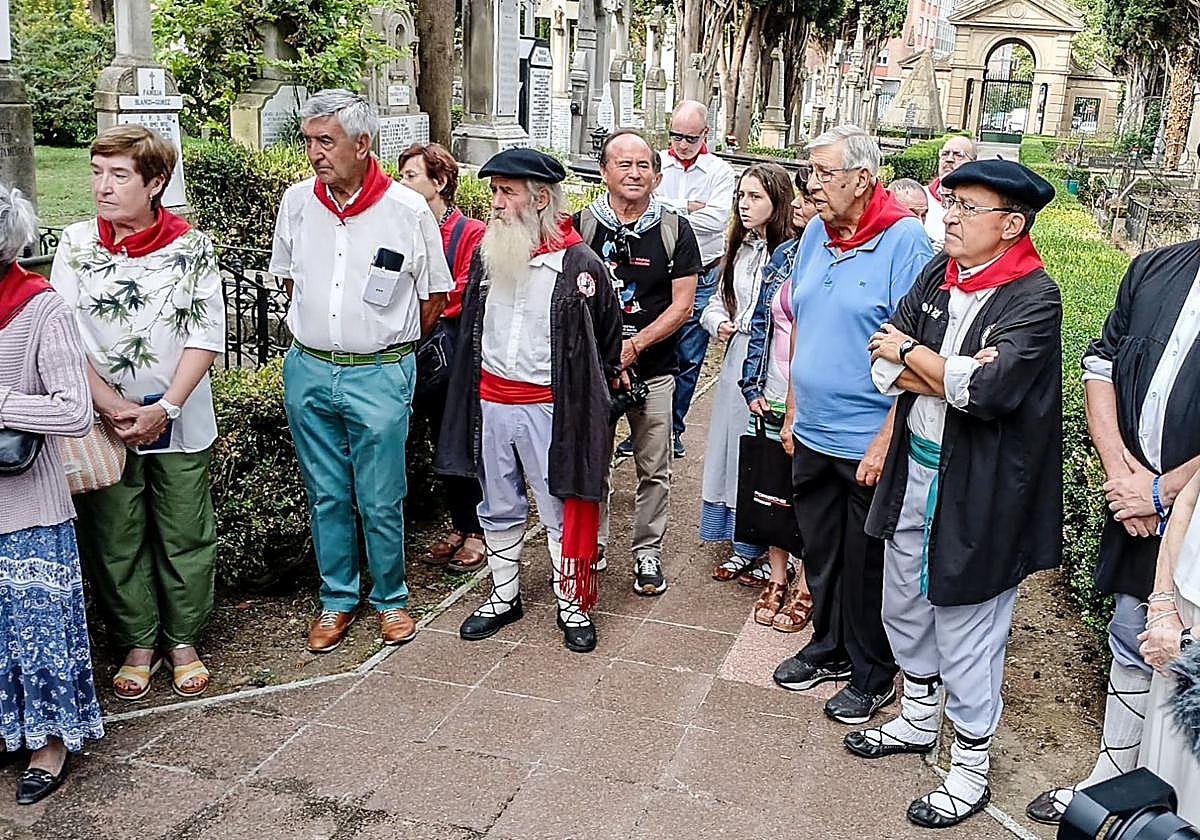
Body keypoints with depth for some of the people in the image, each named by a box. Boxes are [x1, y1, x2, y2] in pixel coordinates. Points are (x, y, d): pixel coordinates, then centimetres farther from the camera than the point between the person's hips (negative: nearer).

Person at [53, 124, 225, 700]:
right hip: (102, 421, 1)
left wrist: (164, 408, -14)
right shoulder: (76, 243, -1)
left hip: (180, 422, -1)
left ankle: (183, 639, 26)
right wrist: (113, 406, -13)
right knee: (114, 540, 9)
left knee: (185, 536, 8)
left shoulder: (191, 247, -5)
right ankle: (137, 643, 25)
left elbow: (206, 336, -7)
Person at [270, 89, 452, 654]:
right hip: (308, 371, 4)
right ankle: (337, 600, 28)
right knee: (326, 496, 13)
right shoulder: (297, 201, 1)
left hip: (379, 376, -3)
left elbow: (434, 295, 2)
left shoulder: (408, 210, -9)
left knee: (380, 501, 5)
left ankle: (389, 599, 25)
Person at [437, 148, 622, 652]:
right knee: (499, 508, 17)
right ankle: (504, 597, 33)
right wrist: (469, 392, 17)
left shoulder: (579, 264, -12)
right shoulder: (487, 253, 4)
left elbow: (608, 337, -1)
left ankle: (571, 605, 22)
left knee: (563, 511, 5)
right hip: (490, 402, 5)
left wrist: (589, 394, 4)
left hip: (550, 407, -5)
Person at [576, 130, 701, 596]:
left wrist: (633, 346, -14)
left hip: (652, 370, 0)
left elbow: (682, 305, -3)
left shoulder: (674, 230, 0)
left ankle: (648, 551, 23)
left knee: (654, 470, 7)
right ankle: (592, 549, 26)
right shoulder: (581, 225, 0)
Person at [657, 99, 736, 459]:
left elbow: (717, 218, -14)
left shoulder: (720, 171, 2)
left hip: (701, 278, 0)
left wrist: (667, 210, -11)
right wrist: (688, 208, -14)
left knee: (688, 358, 7)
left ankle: (673, 429, 22)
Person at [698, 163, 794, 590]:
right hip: (738, 360, 8)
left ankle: (776, 555, 16)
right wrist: (719, 323, -1)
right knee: (734, 447, 13)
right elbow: (717, 301, 20)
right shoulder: (740, 248, 10)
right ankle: (745, 547, 28)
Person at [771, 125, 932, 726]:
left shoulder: (904, 240, -14)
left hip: (868, 444, -6)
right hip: (811, 436, 6)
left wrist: (885, 442, -18)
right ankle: (828, 649, 39)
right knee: (820, 552, 19)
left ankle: (874, 676, 27)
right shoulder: (816, 234, 5)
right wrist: (793, 410, 13)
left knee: (867, 564, 9)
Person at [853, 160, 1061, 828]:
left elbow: (987, 391, -29)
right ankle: (919, 721, 44)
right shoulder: (939, 273, 3)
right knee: (904, 606, 21)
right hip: (914, 472, 7)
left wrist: (913, 354, -14)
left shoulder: (1035, 297, -17)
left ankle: (970, 767, 26)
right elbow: (884, 364, -3)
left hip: (979, 492, -7)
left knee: (966, 633, 5)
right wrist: (954, 373, -20)